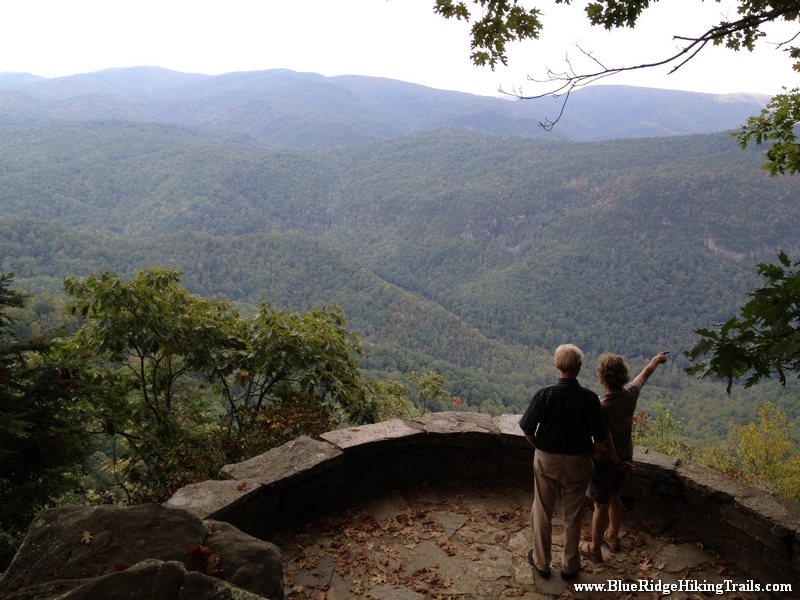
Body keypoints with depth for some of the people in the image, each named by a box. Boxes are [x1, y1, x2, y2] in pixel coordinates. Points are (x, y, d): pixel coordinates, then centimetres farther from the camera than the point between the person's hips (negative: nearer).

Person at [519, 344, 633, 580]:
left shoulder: (544, 394, -19)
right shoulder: (590, 398, -16)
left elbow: (527, 430, -14)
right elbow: (600, 440, -12)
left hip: (546, 461, 0)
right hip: (577, 463, 1)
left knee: (542, 514, 18)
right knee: (573, 517, 18)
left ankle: (541, 562, 33)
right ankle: (570, 565, 33)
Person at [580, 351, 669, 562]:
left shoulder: (601, 407, -33)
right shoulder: (631, 393, -13)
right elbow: (644, 375, 8)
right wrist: (655, 360, 26)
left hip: (604, 461, -6)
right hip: (624, 458, 7)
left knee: (601, 506, 11)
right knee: (614, 498, 27)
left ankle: (595, 549, 28)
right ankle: (612, 537, 46)